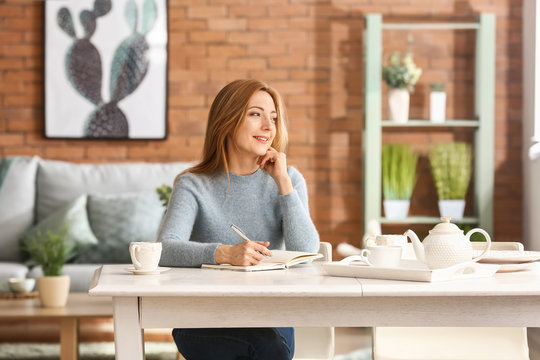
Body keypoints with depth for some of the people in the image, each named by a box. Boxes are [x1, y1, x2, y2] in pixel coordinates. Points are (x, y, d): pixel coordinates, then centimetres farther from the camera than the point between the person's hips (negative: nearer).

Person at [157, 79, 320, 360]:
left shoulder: (288, 180, 10)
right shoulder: (194, 186, 0)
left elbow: (306, 253, -6)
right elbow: (165, 250, -18)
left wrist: (283, 181, -7)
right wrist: (224, 253, -35)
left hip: (269, 318, 2)